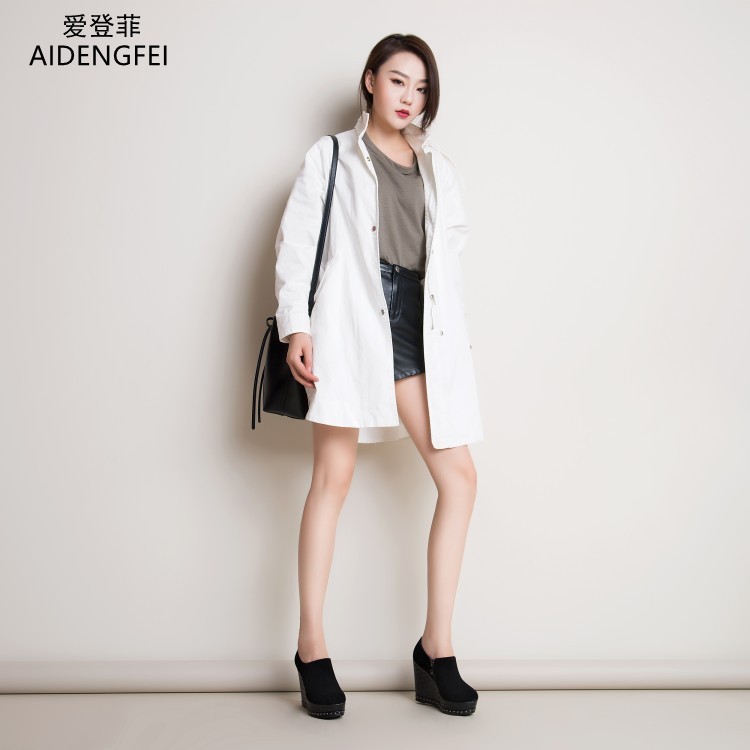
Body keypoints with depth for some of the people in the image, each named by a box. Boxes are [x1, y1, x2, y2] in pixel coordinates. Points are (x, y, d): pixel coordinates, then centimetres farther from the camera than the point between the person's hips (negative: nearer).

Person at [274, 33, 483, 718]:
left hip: (420, 326, 5)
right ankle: (312, 647, 3)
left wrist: (453, 338, 11)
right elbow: (296, 242, 3)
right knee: (334, 476, -6)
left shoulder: (440, 169, 22)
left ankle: (437, 649, 6)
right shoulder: (331, 156, 11)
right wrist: (296, 325, -9)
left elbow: (452, 256, 20)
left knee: (458, 475, -3)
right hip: (351, 319, -4)